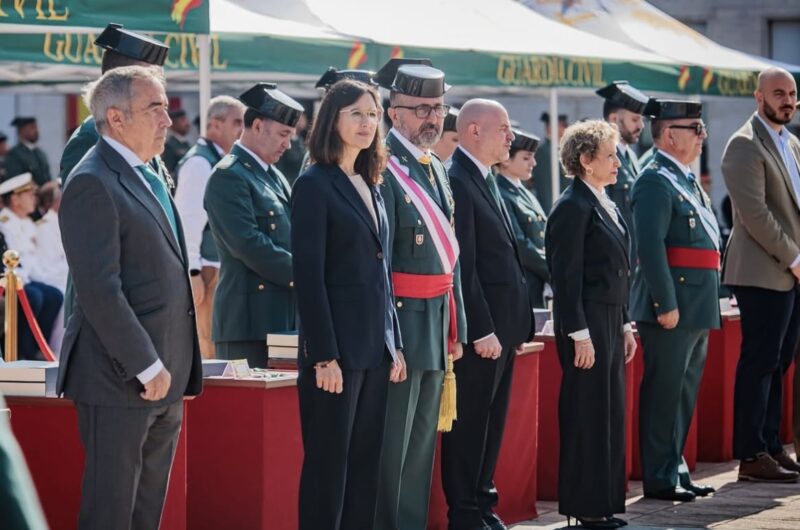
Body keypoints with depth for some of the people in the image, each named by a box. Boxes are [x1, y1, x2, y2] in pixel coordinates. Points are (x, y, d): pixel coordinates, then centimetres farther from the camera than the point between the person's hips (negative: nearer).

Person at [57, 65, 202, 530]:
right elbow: (100, 290, -20)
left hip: (164, 377, 9)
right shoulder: (93, 184, -14)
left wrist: (181, 368, 16)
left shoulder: (150, 178, 17)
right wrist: (147, 367, -19)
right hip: (120, 381, -9)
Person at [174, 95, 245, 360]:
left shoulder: (221, 161, 15)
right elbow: (188, 221, -18)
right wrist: (193, 273, -21)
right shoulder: (199, 162, -13)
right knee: (208, 345, -8)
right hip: (206, 269, -9)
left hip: (223, 267, 9)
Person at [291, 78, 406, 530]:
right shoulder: (315, 185, -8)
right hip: (338, 348, -8)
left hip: (376, 349, 8)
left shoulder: (371, 186, 15)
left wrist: (395, 344, 14)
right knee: (329, 465, -3)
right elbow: (309, 276, -13)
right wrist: (324, 356, -18)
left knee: (365, 465, 9)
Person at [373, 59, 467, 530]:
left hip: (438, 326, 9)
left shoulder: (437, 170, 14)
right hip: (404, 321, -9)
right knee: (393, 445, -3)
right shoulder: (384, 169, -13)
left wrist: (457, 327, 15)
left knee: (422, 442, 14)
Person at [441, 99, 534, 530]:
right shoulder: (457, 181, -14)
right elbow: (462, 265, -18)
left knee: (491, 424, 14)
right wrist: (482, 330, -20)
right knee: (468, 424, -1)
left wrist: (516, 325, 15)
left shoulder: (486, 180, 16)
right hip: (478, 330, -9)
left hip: (501, 326, 9)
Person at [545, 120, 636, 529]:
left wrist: (626, 325, 17)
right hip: (587, 322, -9)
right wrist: (579, 334, -19)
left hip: (611, 320, 9)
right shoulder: (573, 207, -13)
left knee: (611, 414, 12)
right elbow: (566, 276, -17)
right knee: (586, 416, -3)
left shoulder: (606, 205, 15)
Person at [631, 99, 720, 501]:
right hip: (673, 307, -10)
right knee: (665, 392, -4)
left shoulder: (686, 180, 18)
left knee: (684, 392, 14)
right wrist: (666, 304, -23)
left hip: (697, 309, 10)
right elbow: (650, 247, -20)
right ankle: (659, 479, 1)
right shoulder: (656, 182, -13)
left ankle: (676, 471, 22)